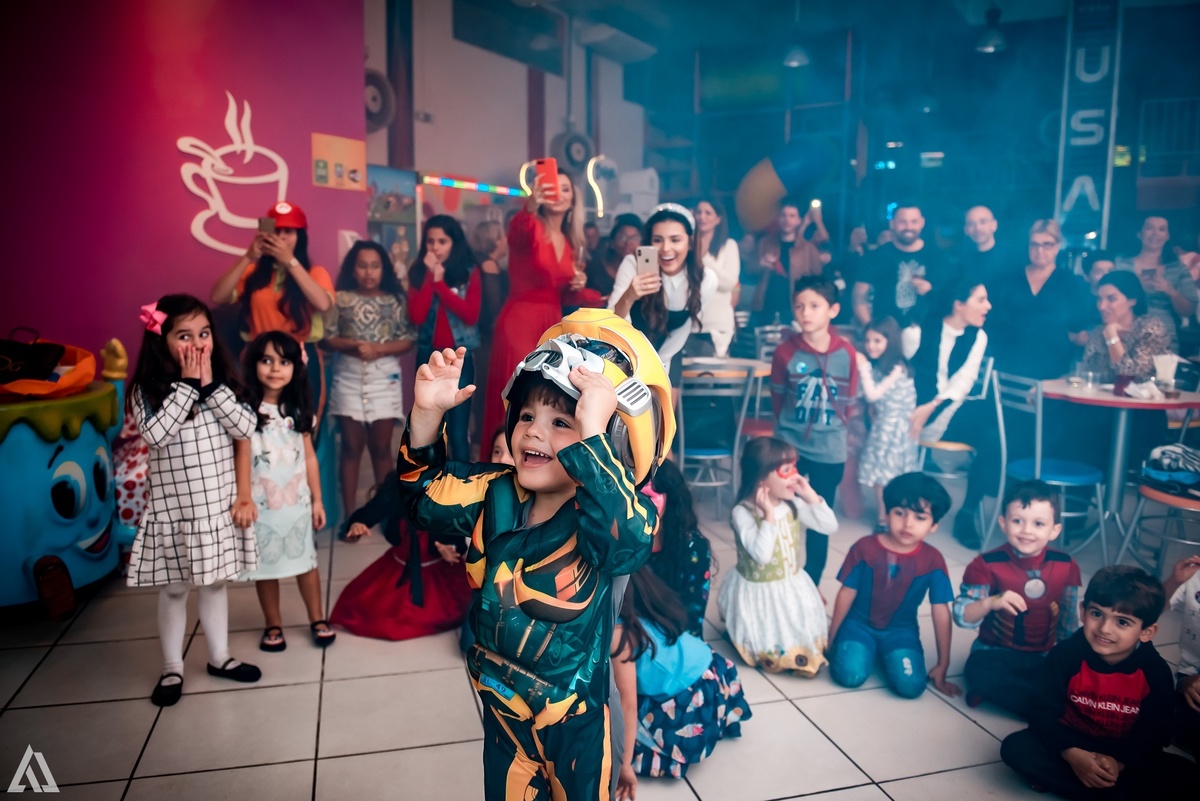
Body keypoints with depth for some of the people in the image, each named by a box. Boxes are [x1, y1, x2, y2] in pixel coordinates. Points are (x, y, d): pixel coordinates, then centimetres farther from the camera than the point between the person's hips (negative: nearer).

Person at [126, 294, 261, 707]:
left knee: (216, 582, 17)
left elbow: (246, 428, -12)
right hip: (173, 509, -3)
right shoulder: (148, 389, -10)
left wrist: (211, 385, -17)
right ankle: (172, 668, 26)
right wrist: (188, 385, -21)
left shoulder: (224, 381, -1)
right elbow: (155, 434, -26)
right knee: (174, 589, 10)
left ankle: (220, 656, 32)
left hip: (218, 504, 3)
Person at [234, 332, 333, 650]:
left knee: (306, 561, 11)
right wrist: (243, 498, -25)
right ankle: (273, 625, 24)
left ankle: (317, 619, 25)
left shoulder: (299, 410, 4)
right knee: (265, 565, 9)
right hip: (262, 503, -3)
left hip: (297, 501, 3)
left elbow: (309, 456, 6)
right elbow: (242, 456, -15)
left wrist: (317, 499, 6)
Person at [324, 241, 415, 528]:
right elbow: (326, 337, -2)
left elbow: (407, 340, -2)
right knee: (351, 447, 4)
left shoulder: (396, 300, 1)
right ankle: (350, 514, 11)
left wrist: (379, 349, -16)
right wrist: (352, 345, -18)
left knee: (381, 447, 7)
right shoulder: (340, 299, 0)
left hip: (385, 380, 0)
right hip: (349, 380, 0)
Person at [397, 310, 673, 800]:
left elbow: (627, 540, -48)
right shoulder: (495, 495, -7)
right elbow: (425, 496, 3)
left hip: (573, 716, -5)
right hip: (501, 705, 5)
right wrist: (427, 413, -13)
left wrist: (591, 433, -55)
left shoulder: (605, 509, -26)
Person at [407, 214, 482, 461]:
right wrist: (429, 276, -13)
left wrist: (440, 282, -14)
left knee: (458, 431, -4)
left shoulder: (469, 273, -1)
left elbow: (471, 315, -13)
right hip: (429, 357, 2)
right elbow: (416, 316, -10)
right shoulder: (418, 272, 2)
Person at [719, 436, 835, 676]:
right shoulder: (743, 512, -26)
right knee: (771, 654, 1)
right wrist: (769, 515, -35)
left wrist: (811, 496, -14)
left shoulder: (793, 504, -7)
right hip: (759, 594, -6)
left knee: (801, 642, 15)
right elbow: (761, 554, -35)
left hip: (792, 589, 6)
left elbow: (830, 527, -3)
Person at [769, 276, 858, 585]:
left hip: (830, 450, 1)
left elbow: (848, 401, 2)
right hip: (789, 445, 0)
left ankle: (811, 584, 29)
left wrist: (829, 428, 10)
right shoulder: (785, 351, -12)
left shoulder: (847, 353, -11)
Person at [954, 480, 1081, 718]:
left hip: (1044, 659, 2)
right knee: (980, 671, -35)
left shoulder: (1066, 567, -2)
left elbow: (1069, 622, 13)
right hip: (996, 654, -2)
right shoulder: (987, 565, -12)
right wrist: (990, 602, -35)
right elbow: (963, 617, -18)